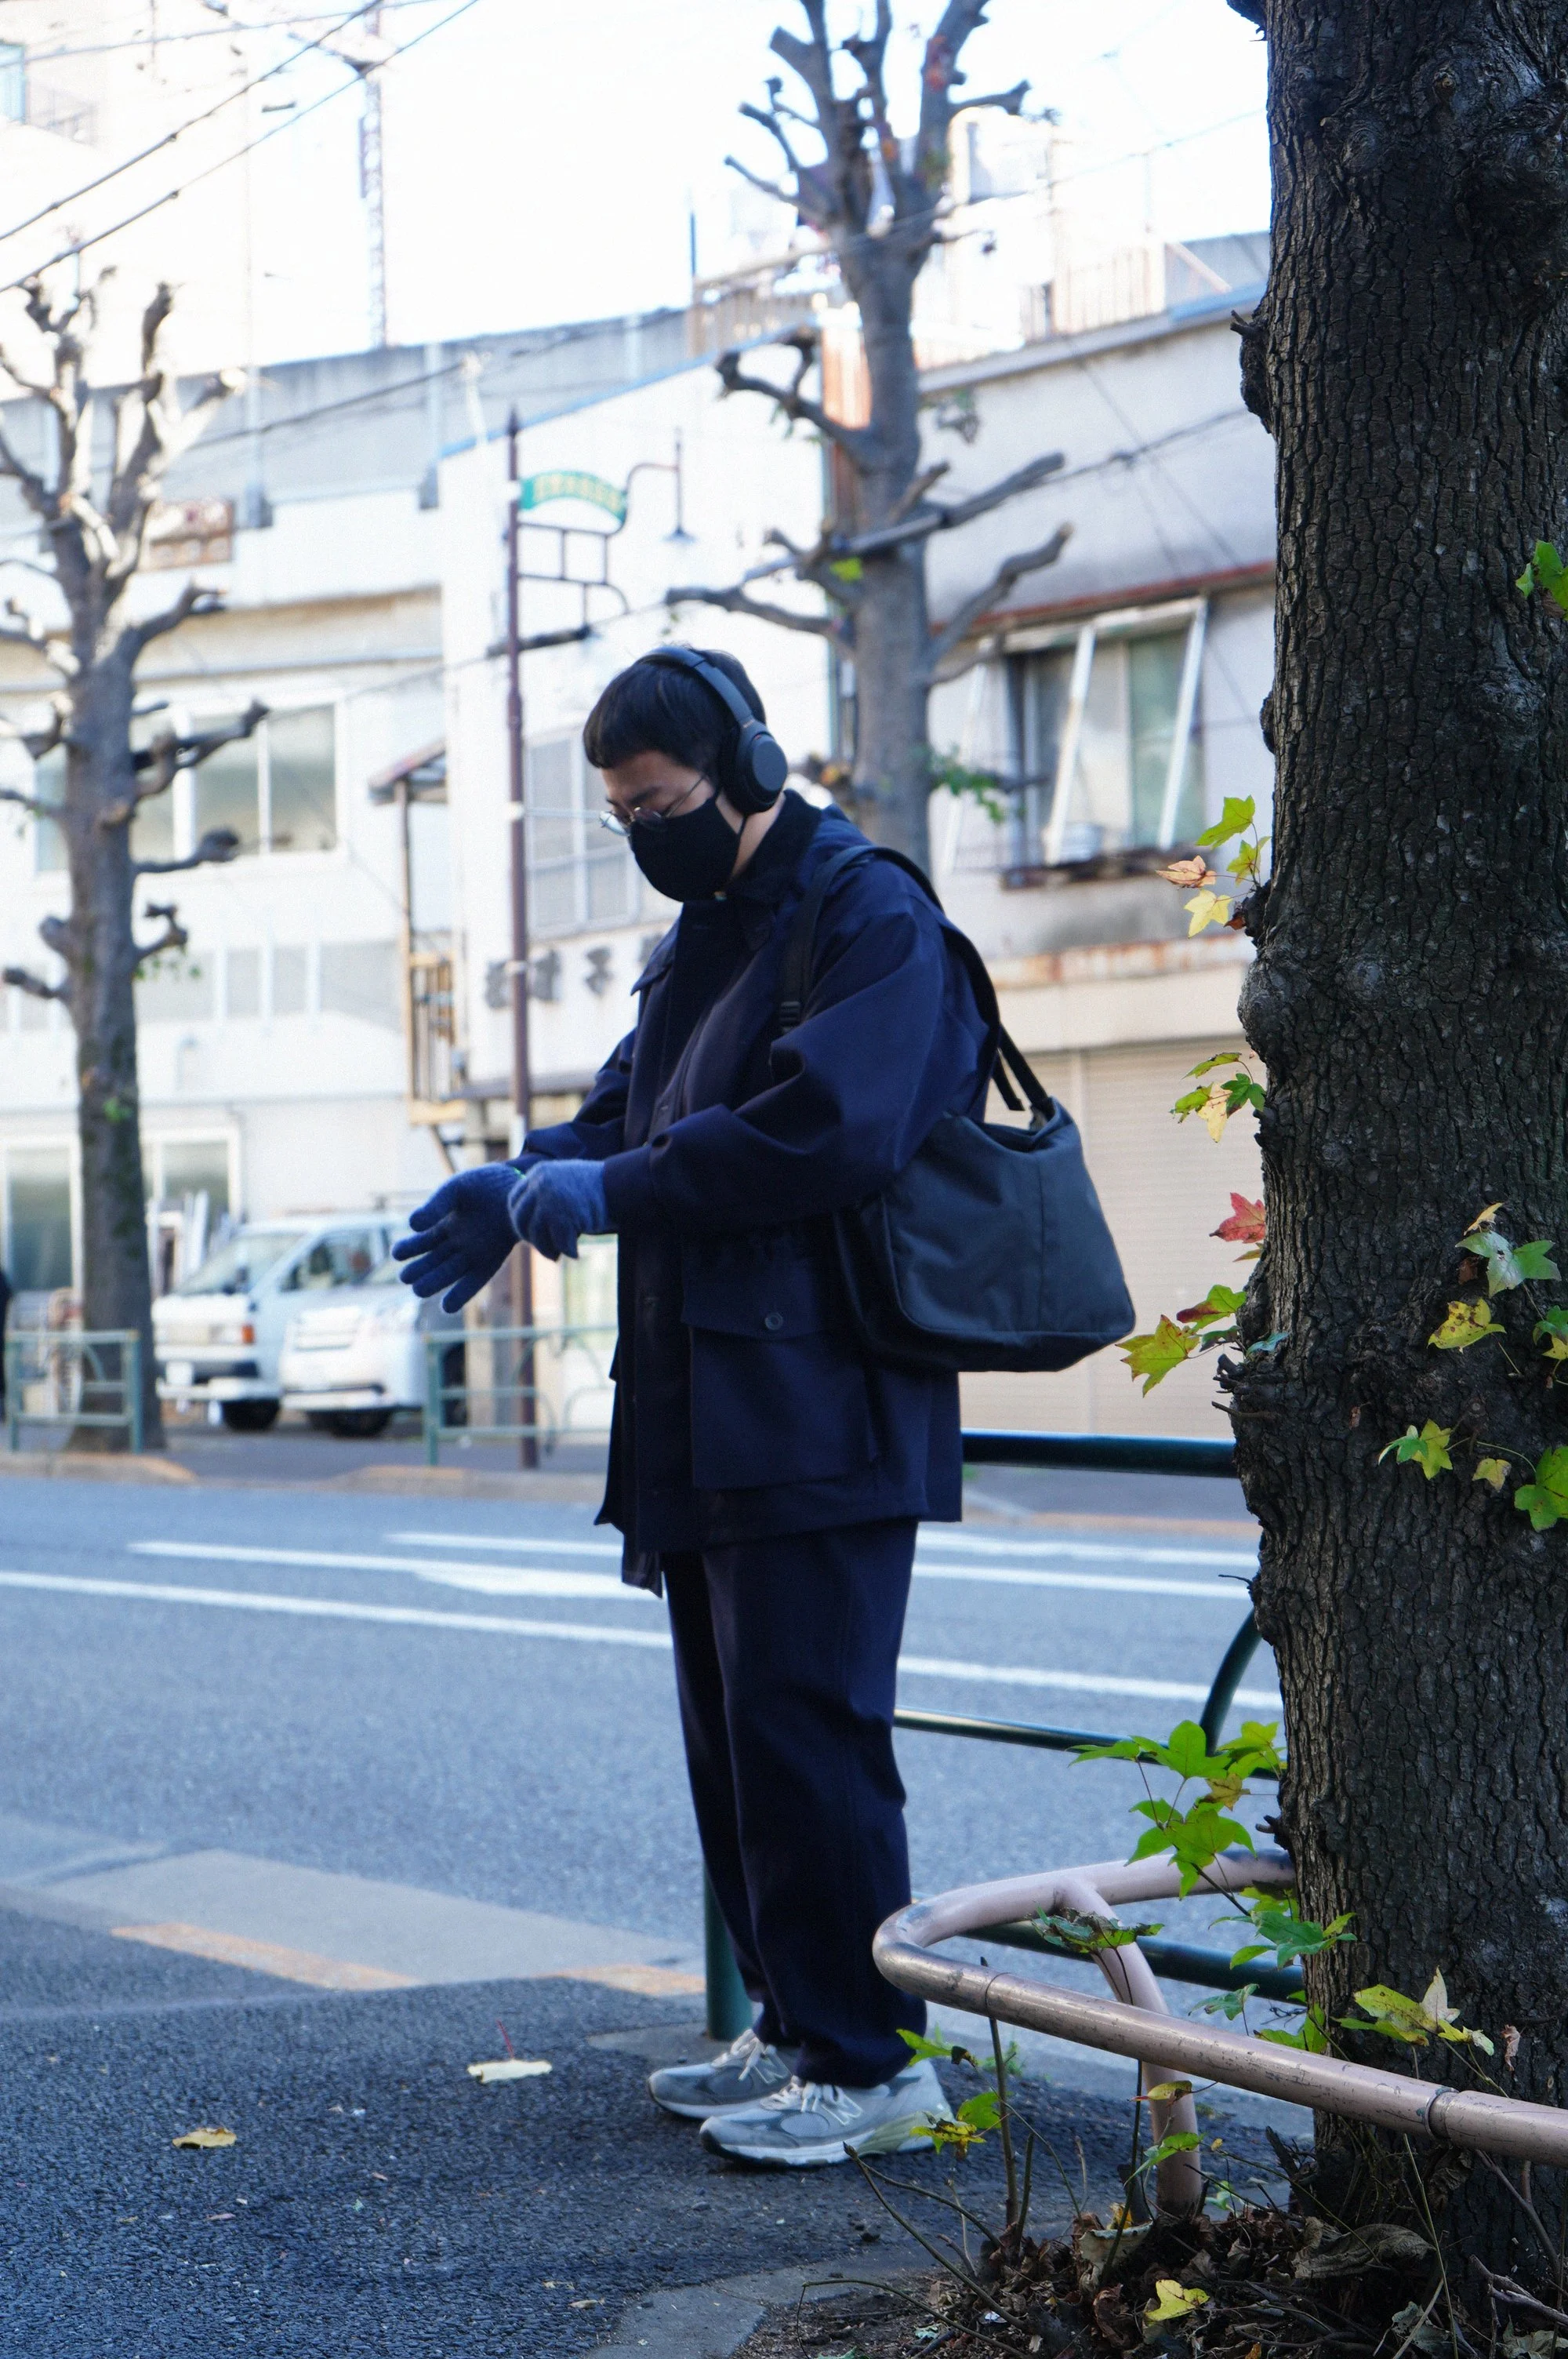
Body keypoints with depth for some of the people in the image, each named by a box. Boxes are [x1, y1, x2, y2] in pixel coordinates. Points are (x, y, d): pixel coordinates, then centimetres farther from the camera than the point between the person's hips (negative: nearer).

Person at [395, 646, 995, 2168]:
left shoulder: (871, 917, -10)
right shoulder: (702, 933, 21)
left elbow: (822, 1132, -23)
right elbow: (635, 1110, 23)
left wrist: (614, 1191, -19)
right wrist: (525, 1181, 4)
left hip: (817, 1421, -10)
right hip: (706, 1416, 10)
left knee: (802, 1730, -10)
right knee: (731, 1735, 14)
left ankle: (871, 2064, -2)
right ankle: (794, 2029, 24)